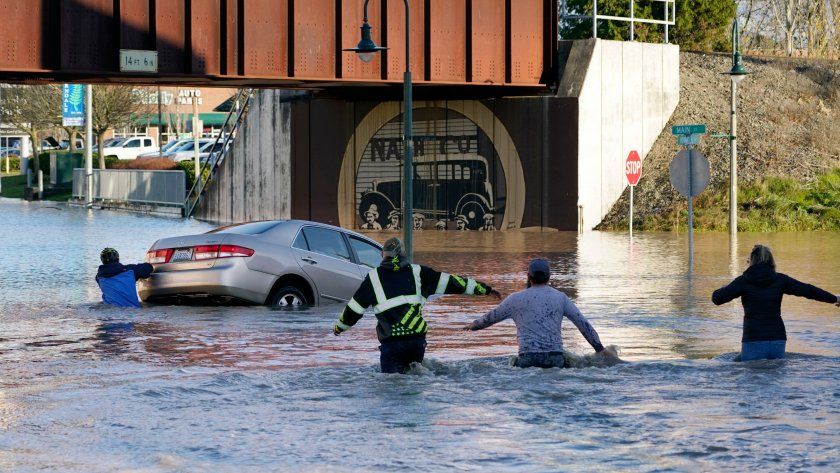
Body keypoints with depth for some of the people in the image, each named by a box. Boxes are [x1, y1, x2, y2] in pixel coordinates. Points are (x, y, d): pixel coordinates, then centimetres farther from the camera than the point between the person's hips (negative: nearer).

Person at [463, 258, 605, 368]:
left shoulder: (517, 298, 8)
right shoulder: (560, 297, 12)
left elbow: (491, 317, 22)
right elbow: (583, 323, 13)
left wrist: (474, 325, 42)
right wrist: (599, 348, 20)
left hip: (528, 358, -1)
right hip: (556, 359, 2)